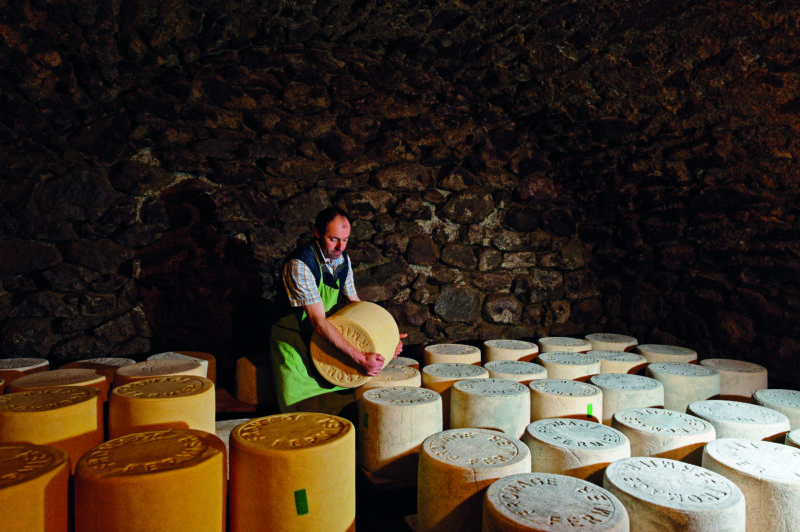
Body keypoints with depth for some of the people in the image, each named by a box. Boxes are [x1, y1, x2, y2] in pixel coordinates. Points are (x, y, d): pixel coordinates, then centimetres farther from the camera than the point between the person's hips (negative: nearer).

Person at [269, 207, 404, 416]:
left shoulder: (343, 259, -2)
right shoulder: (299, 264, -26)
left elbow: (355, 303, 10)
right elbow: (318, 322, -32)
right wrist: (360, 358, -37)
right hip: (294, 343, -7)